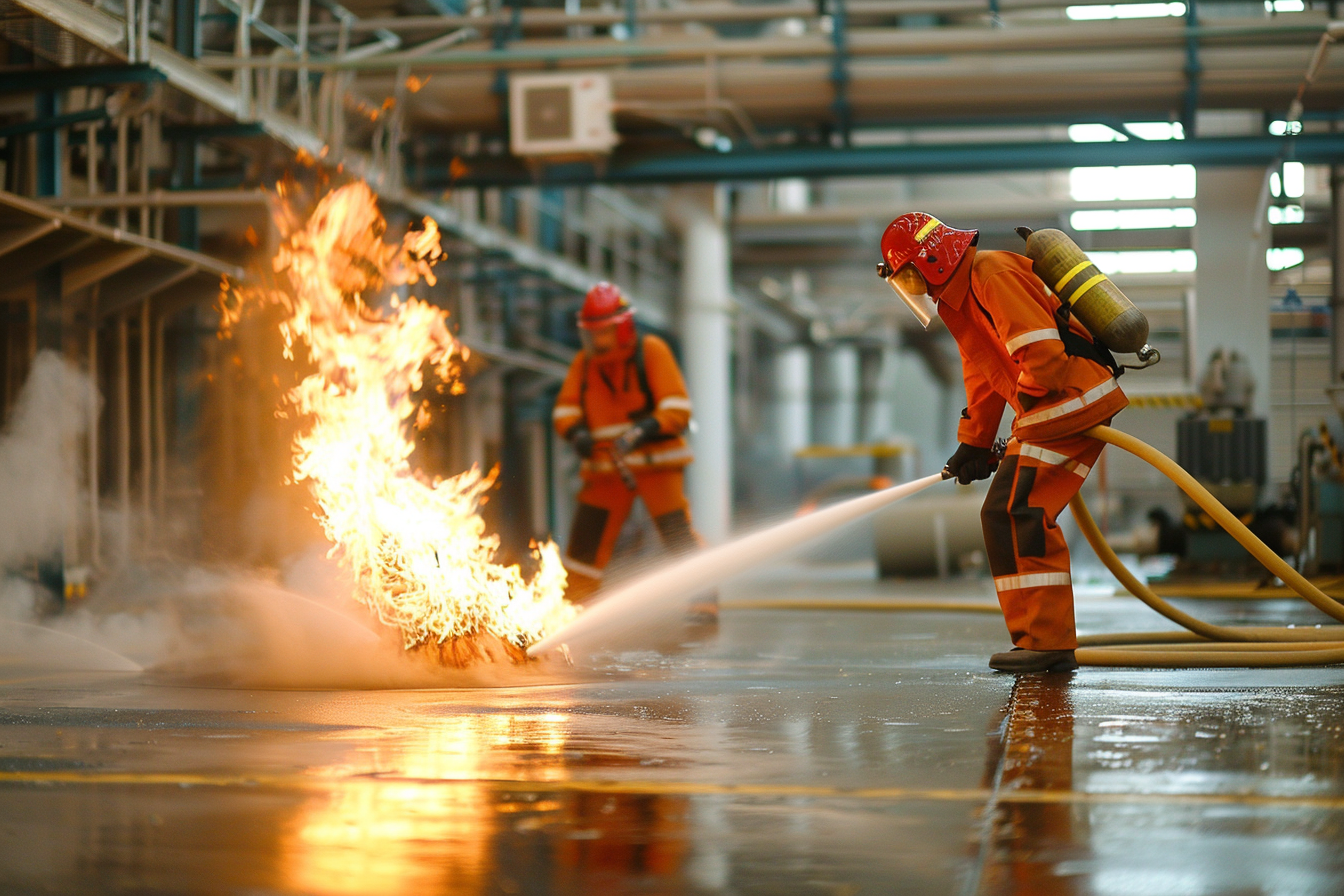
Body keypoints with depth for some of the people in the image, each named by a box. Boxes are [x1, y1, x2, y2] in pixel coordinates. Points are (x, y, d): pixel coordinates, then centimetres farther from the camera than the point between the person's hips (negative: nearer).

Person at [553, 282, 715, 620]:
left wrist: (643, 431, -27)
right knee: (586, 537, 3)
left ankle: (703, 598, -7)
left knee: (676, 530, -12)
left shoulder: (651, 351, -7)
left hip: (655, 460, -4)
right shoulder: (584, 362, 8)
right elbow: (564, 408, 9)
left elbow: (677, 408, -12)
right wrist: (577, 433, -14)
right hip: (606, 465, 4)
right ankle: (572, 603, 14)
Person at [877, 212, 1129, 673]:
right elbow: (984, 379, 30)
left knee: (1011, 514, -13)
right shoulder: (959, 299, 19)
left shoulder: (992, 273, -14)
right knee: (1026, 520, 9)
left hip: (1068, 404, -10)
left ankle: (1041, 641, -13)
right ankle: (1056, 644, 12)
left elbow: (1042, 350, -23)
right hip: (1054, 409, 10)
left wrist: (1027, 401, -8)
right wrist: (974, 445, 31)